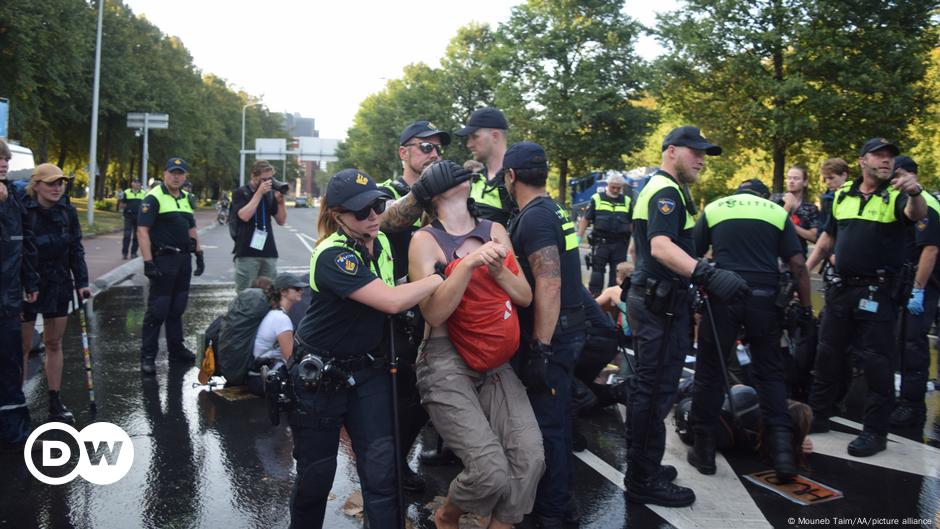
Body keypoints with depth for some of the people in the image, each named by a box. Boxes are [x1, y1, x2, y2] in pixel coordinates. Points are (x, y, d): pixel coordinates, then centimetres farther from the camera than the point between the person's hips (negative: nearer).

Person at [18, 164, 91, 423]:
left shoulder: (67, 211, 1)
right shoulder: (23, 210, -14)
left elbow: (76, 249, 8)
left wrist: (81, 282, 3)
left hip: (59, 285, 5)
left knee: (54, 343, 11)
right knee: (22, 346, 4)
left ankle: (55, 403, 20)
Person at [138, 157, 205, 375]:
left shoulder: (186, 198, 15)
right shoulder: (154, 198, -8)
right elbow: (142, 231, -14)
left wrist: (199, 254, 16)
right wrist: (148, 262, -21)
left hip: (184, 259, 7)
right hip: (163, 260, -7)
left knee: (177, 308, 15)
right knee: (157, 310, -5)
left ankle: (176, 349, 24)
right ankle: (147, 357, 2)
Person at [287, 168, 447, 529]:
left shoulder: (381, 241, -2)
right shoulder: (332, 257, -26)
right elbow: (392, 301, -35)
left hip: (368, 369, 6)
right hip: (320, 374, -5)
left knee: (381, 469, -3)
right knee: (317, 472, 9)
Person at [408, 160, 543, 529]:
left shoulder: (495, 231, 10)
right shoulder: (425, 239, -5)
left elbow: (525, 297, 8)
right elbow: (433, 314, -14)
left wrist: (497, 269, -9)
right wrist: (467, 264, -24)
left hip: (495, 364, 5)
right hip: (447, 363, -5)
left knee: (530, 458, -14)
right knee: (491, 471, -17)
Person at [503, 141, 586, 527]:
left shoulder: (534, 218, -19)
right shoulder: (553, 210, 12)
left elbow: (549, 285, -27)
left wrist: (540, 349, -25)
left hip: (550, 337, -10)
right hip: (566, 331, 10)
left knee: (546, 424, 1)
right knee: (557, 417, 20)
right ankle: (560, 496, 34)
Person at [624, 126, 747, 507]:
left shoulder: (657, 188, 18)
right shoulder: (666, 191, -16)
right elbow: (661, 246, -33)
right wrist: (707, 275, -47)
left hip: (651, 298, 11)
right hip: (660, 303, -11)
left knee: (647, 386, 16)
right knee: (656, 390, -5)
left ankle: (641, 466, 27)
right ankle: (644, 481, 3)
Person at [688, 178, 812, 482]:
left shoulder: (714, 209, 14)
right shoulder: (778, 212, 13)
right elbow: (797, 265, 5)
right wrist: (806, 307, 11)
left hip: (722, 295, -1)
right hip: (764, 297, 1)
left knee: (710, 373, 8)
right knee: (770, 374, 12)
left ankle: (704, 450, 13)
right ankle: (782, 449, 3)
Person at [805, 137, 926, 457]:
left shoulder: (896, 195, -5)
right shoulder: (843, 194, 9)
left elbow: (917, 215, -27)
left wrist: (915, 193, -48)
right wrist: (806, 268, 11)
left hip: (878, 290, -5)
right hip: (842, 287, 5)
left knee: (876, 360, -1)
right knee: (828, 353, 13)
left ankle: (876, 431, 8)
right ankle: (818, 415, 26)